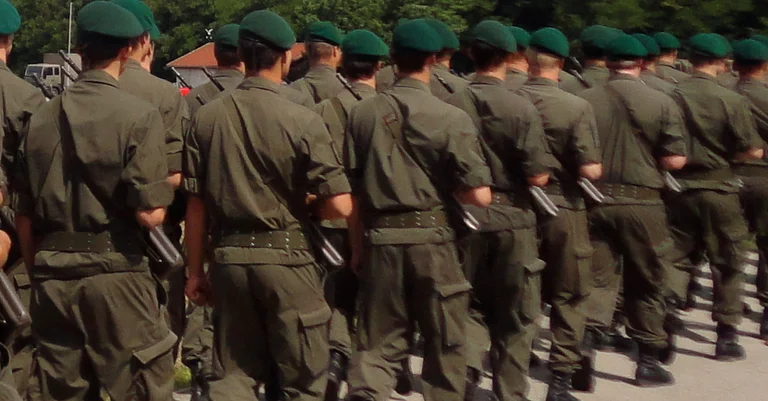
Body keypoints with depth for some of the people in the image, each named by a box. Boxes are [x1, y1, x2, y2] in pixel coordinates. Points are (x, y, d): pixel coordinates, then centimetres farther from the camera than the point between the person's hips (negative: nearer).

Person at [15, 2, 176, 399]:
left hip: (51, 276, 5)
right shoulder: (138, 115, -9)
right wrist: (167, 187, 6)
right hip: (115, 273, -5)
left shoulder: (41, 118, 7)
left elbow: (24, 217, 10)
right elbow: (150, 215, -15)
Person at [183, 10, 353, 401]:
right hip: (286, 256, -4)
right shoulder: (301, 120, -11)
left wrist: (195, 270, 12)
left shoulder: (206, 117, 0)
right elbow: (340, 206, -13)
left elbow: (196, 203, 3)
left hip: (228, 256, 4)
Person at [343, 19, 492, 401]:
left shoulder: (363, 113, 2)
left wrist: (358, 248, 16)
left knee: (377, 344, 10)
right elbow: (480, 195, -11)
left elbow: (352, 191, 6)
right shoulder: (451, 118, -8)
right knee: (445, 343, 15)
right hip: (431, 238, -2)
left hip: (379, 239, 3)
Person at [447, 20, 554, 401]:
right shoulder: (521, 108, -14)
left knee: (472, 305, 19)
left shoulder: (452, 105, -6)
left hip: (465, 217, 3)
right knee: (515, 316, 13)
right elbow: (538, 176, -16)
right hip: (512, 218, -2)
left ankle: (468, 365, -3)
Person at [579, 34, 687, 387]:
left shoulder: (584, 100, -3)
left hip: (595, 200, 1)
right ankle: (648, 362, 22)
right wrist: (649, 158, 9)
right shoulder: (662, 103, -7)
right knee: (645, 285, 13)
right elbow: (675, 160, -10)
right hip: (642, 203, -1)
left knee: (597, 280, 9)